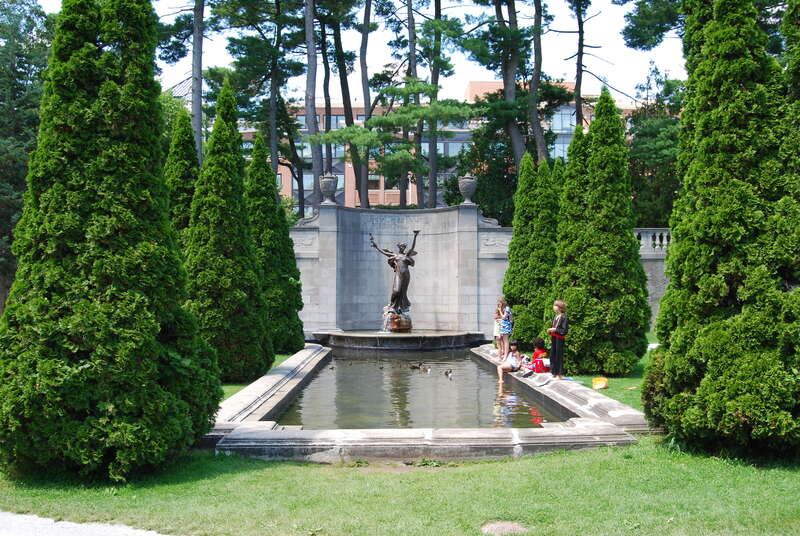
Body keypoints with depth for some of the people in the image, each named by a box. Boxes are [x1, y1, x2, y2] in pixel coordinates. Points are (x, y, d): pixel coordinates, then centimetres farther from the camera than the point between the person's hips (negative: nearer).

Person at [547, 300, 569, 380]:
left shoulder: (564, 318, -13)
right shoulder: (556, 317, 11)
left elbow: (564, 331, -16)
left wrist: (555, 329, -18)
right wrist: (550, 330, 3)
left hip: (560, 339, -8)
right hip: (554, 338, 8)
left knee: (559, 355, -4)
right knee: (552, 355, 11)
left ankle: (560, 374, 3)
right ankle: (554, 373, 21)